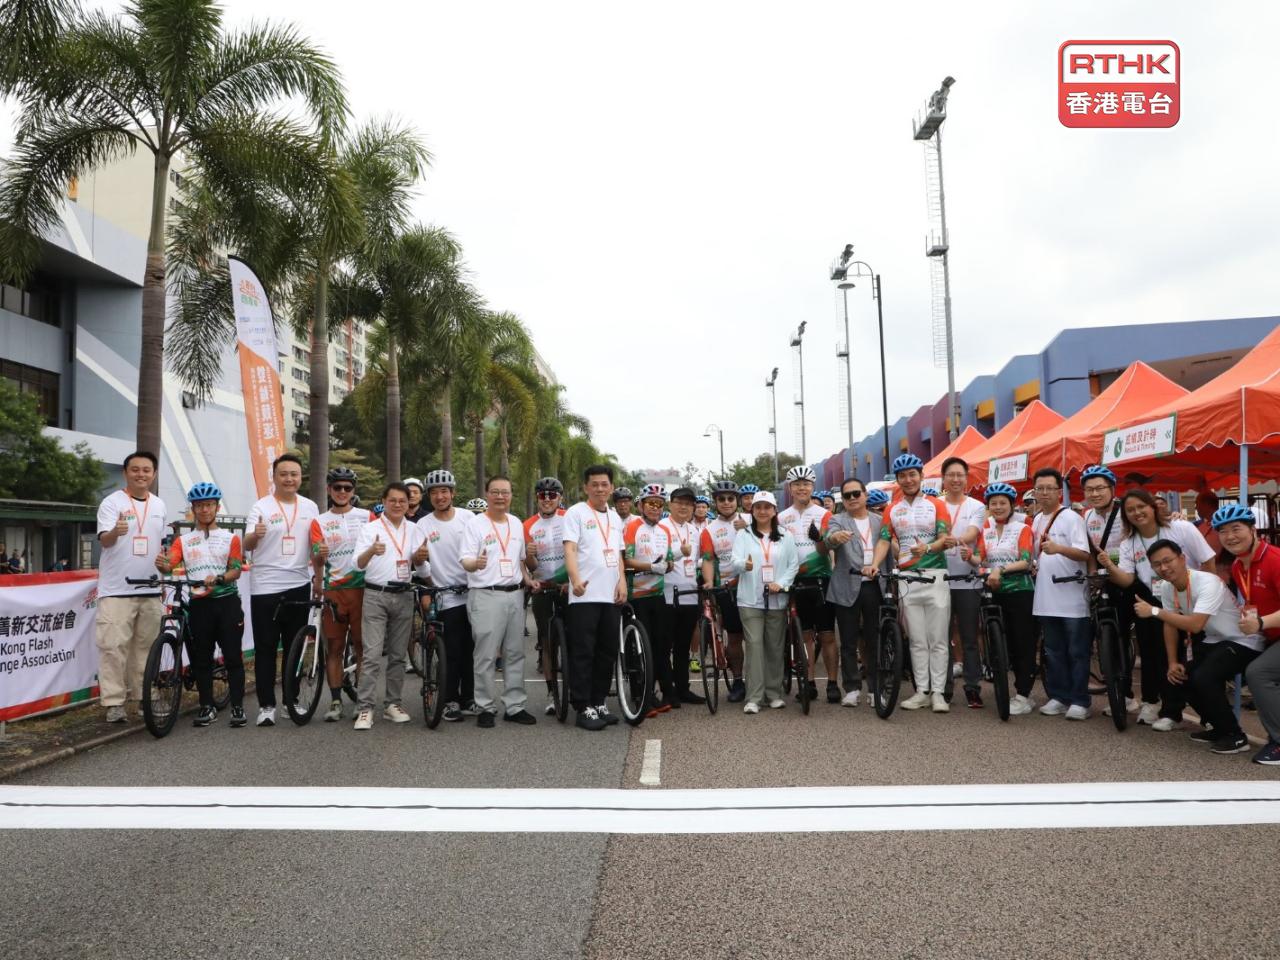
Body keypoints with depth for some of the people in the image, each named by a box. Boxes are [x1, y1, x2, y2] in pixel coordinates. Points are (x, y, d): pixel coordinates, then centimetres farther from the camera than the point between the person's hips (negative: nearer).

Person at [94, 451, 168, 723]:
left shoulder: (159, 505, 12)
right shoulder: (112, 502, -5)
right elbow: (104, 540, -19)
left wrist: (163, 561, 7)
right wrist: (115, 532, -41)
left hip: (151, 589, 5)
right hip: (117, 589, -5)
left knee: (145, 646, 11)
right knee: (114, 646, -7)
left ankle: (146, 697, 19)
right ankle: (114, 703, -1)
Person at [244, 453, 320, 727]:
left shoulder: (310, 507, 7)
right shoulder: (261, 507, -6)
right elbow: (247, 545, -16)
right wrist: (255, 535, -37)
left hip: (299, 586, 4)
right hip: (266, 588, -4)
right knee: (265, 649, 1)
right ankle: (266, 705, 8)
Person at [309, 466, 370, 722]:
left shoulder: (366, 516, 7)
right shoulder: (319, 522, 6)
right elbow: (315, 558, -3)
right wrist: (319, 556, -25)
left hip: (362, 588, 0)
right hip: (333, 591, 0)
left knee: (362, 645, 3)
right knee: (334, 647, 3)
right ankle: (335, 701, 10)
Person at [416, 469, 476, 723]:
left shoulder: (468, 518, 3)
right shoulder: (423, 525, 0)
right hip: (448, 597, -2)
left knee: (470, 649, 8)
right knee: (453, 652, -1)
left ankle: (468, 699, 19)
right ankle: (451, 701, 12)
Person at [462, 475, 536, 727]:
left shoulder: (517, 523, 14)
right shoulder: (476, 525, -4)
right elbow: (465, 562, -11)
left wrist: (527, 579, 10)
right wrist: (476, 563, -33)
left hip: (515, 594, 6)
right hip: (486, 595, -6)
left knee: (515, 654, 10)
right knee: (486, 656, -3)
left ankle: (515, 706, 18)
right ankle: (485, 708, 8)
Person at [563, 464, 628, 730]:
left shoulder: (615, 517, 18)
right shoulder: (576, 512, -2)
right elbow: (570, 548, -13)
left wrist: (622, 582, 5)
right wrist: (575, 579, -29)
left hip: (611, 596, 7)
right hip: (585, 595, -6)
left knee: (608, 653, 11)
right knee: (583, 653, -3)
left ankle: (599, 702, 22)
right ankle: (584, 708, 2)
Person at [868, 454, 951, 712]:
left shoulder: (936, 505, 4)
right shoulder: (892, 509, 11)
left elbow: (945, 538, -4)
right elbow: (884, 540, 4)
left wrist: (927, 548, -25)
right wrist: (874, 564, -14)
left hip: (935, 575, -2)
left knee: (938, 640, 0)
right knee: (917, 640, 6)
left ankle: (938, 692, 6)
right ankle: (922, 690, 12)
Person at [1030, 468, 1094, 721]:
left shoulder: (1071, 517, -7)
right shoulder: (1036, 520, 13)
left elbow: (1084, 554, -18)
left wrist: (1058, 548, -33)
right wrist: (1033, 566, 7)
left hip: (1072, 598, -6)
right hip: (1046, 599, 7)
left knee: (1077, 652, 2)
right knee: (1053, 652, 12)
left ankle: (1080, 700, 9)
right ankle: (1059, 697, 21)